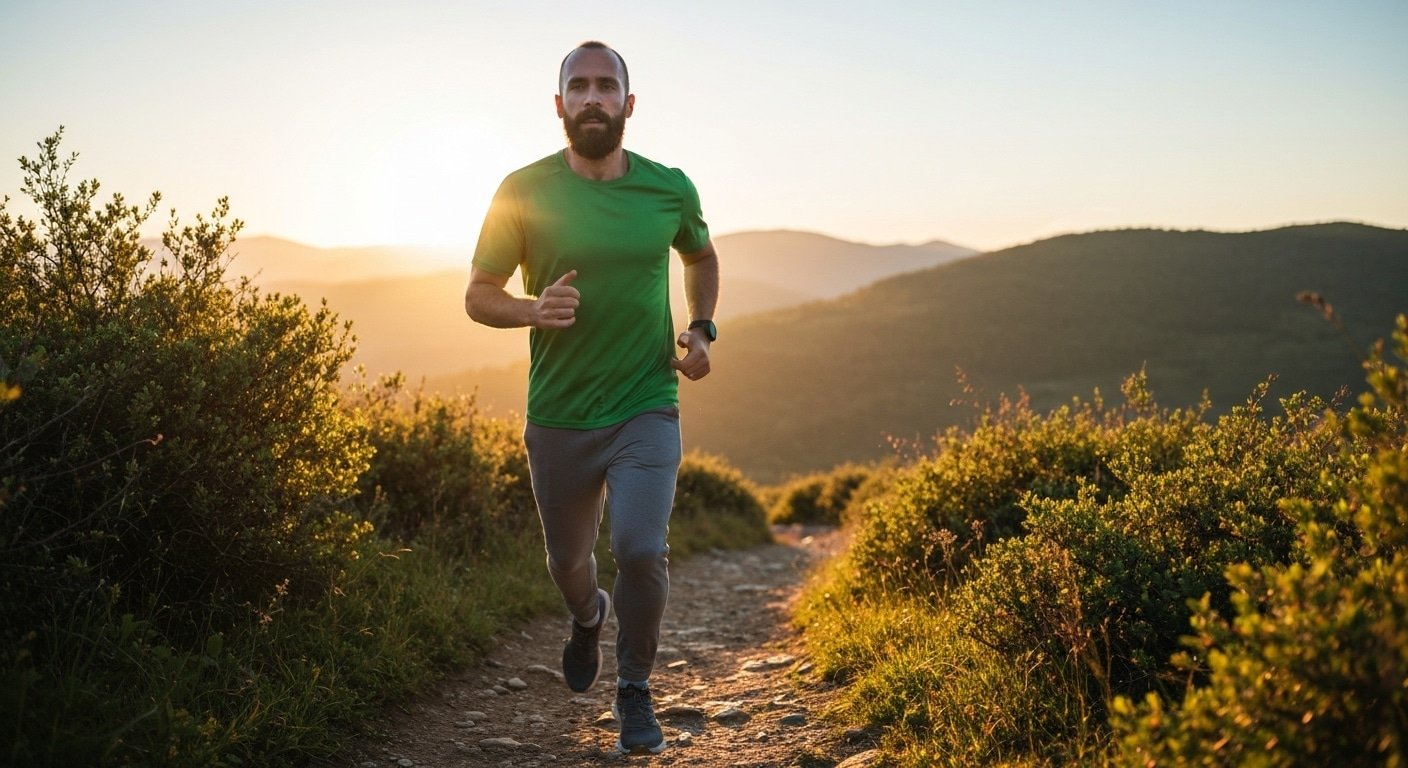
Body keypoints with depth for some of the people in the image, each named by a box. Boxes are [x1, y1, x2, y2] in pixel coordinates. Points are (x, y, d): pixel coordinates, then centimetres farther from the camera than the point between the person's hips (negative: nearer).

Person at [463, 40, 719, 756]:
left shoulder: (670, 189, -2)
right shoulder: (524, 191, -7)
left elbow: (702, 257, 20)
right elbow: (478, 295, -1)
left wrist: (701, 329, 3)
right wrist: (534, 309, -22)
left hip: (646, 409, 0)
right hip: (558, 417, 1)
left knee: (641, 549, -18)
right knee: (568, 560, 17)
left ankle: (635, 690, 8)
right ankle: (588, 616, 55)